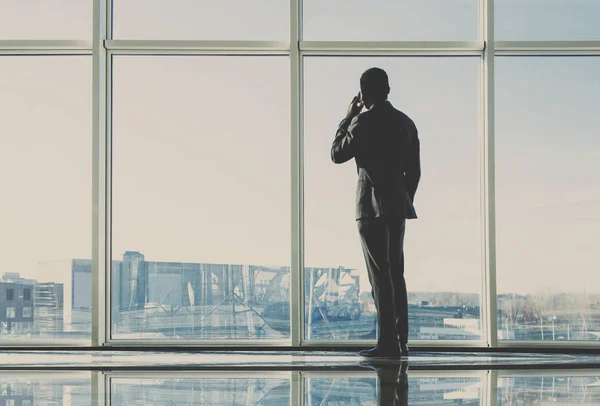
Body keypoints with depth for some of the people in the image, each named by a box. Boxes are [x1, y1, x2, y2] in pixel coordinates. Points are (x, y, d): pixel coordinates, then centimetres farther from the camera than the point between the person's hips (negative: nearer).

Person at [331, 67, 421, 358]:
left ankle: (388, 343, -8)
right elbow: (414, 171, 12)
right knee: (396, 273, 11)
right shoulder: (406, 123, 10)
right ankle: (401, 341, 11)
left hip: (371, 205, -6)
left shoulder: (363, 122, -10)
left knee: (379, 274, -6)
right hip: (398, 205, 6)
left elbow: (337, 155, 2)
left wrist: (348, 118, 8)